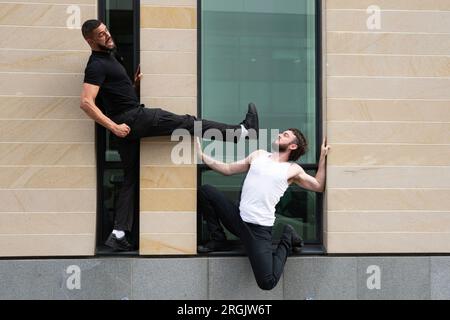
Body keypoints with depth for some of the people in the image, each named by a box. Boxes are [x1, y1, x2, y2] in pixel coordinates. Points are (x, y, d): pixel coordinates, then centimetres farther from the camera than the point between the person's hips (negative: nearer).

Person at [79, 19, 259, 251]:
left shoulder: (109, 57, 20)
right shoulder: (96, 65, -11)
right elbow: (87, 102, -22)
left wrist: (134, 84, 10)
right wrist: (113, 126, -25)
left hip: (129, 122, 10)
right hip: (131, 118, -10)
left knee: (131, 178, 10)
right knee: (186, 123, -6)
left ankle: (118, 233, 8)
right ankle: (242, 131, 1)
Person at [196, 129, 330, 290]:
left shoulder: (293, 169, 5)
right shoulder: (259, 155, 16)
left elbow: (319, 186, 11)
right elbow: (228, 169, 20)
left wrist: (323, 157, 5)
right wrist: (202, 156, 13)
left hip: (259, 228, -4)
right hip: (238, 218, 5)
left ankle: (287, 240, 12)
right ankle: (218, 239, 9)